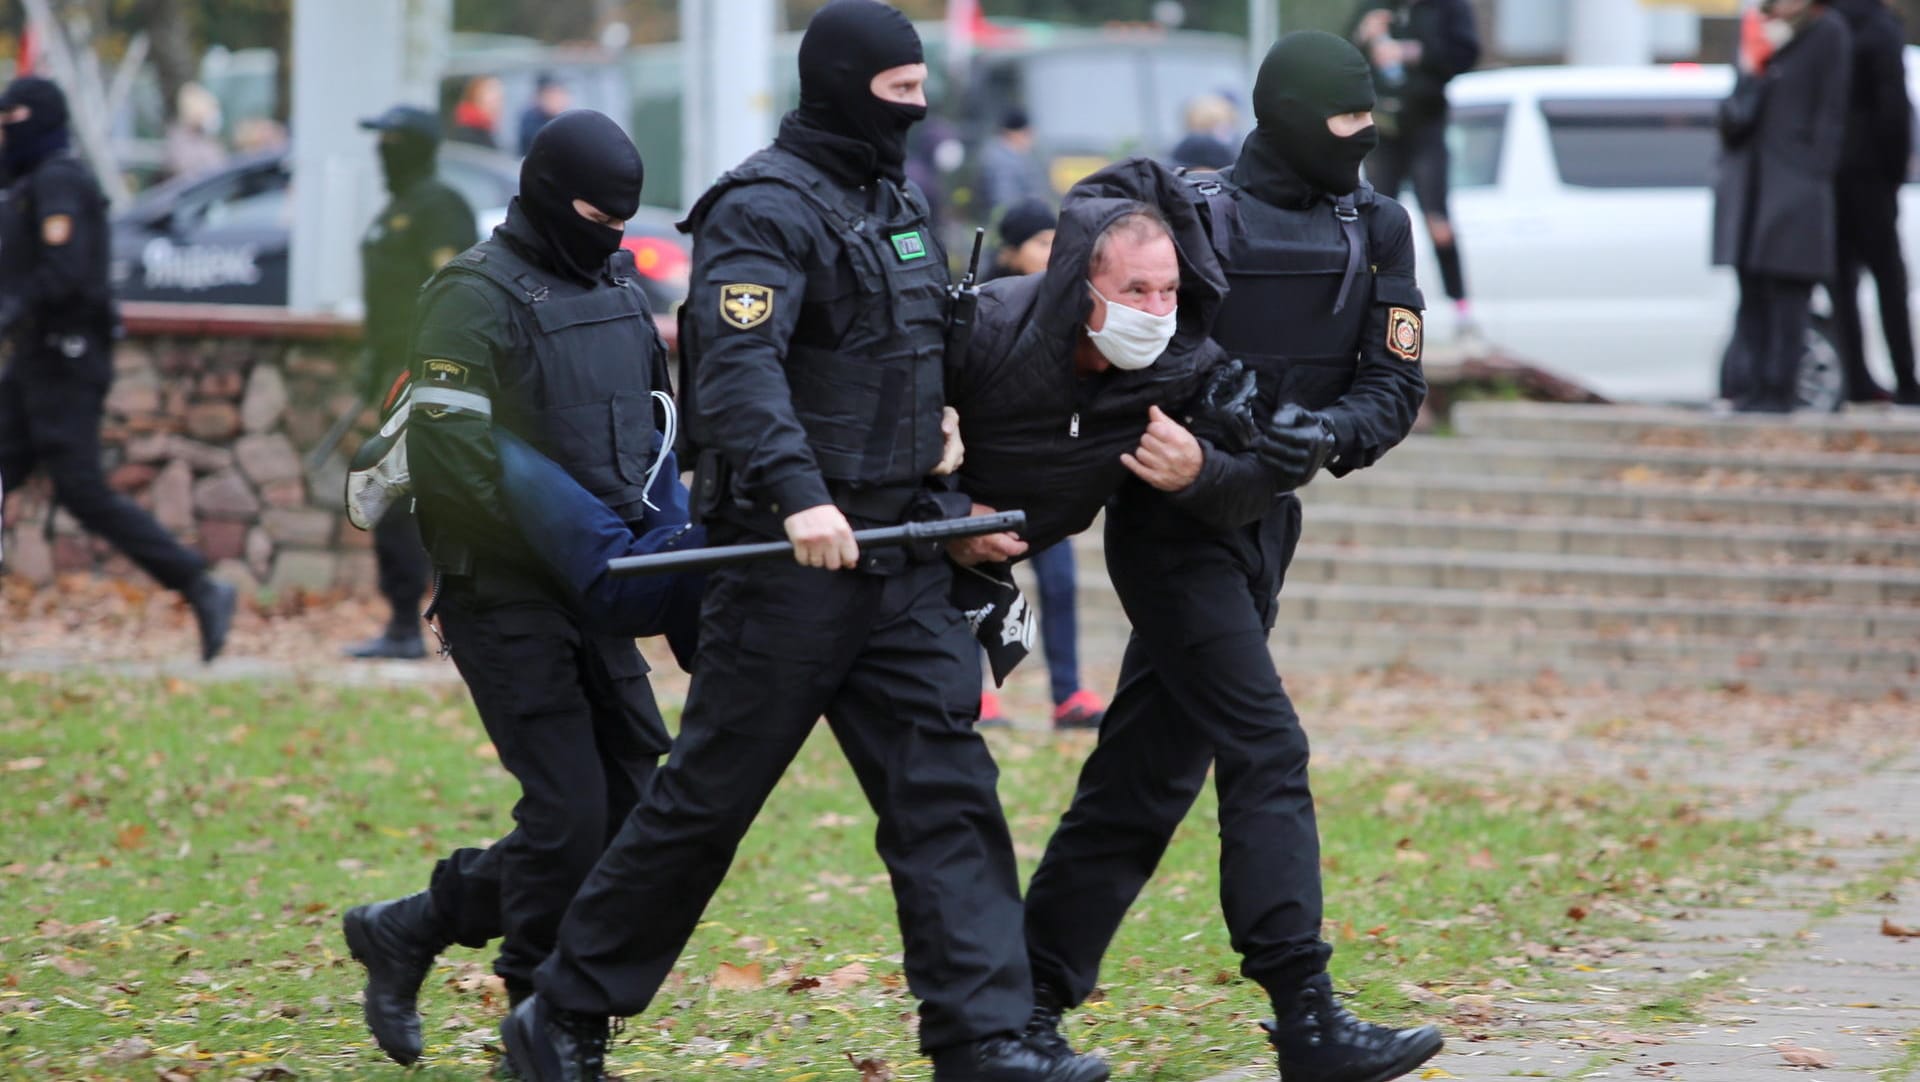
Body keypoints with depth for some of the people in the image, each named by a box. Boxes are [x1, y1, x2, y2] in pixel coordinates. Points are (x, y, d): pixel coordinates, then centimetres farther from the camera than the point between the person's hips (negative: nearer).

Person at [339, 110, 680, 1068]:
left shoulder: (618, 288, 14)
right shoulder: (478, 294, -11)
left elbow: (654, 423, 25)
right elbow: (449, 457, -19)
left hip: (594, 596, 8)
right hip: (506, 595, -8)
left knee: (639, 806, 5)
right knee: (568, 816, -10)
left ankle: (406, 931, 16)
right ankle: (544, 1036, 7)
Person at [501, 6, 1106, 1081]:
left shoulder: (899, 203, 16)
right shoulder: (764, 208, -12)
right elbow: (738, 368, -28)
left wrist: (957, 505, 22)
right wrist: (797, 495, -40)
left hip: (902, 558, 8)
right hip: (792, 558, -8)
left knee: (947, 790, -2)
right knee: (708, 802, 0)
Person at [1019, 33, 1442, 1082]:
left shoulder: (1375, 228, 5)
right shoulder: (1199, 212, -13)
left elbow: (1393, 386, 2)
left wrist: (1329, 432, -20)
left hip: (1265, 521, 7)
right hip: (1173, 517, -7)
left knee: (1149, 773, 9)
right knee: (1267, 757, -14)